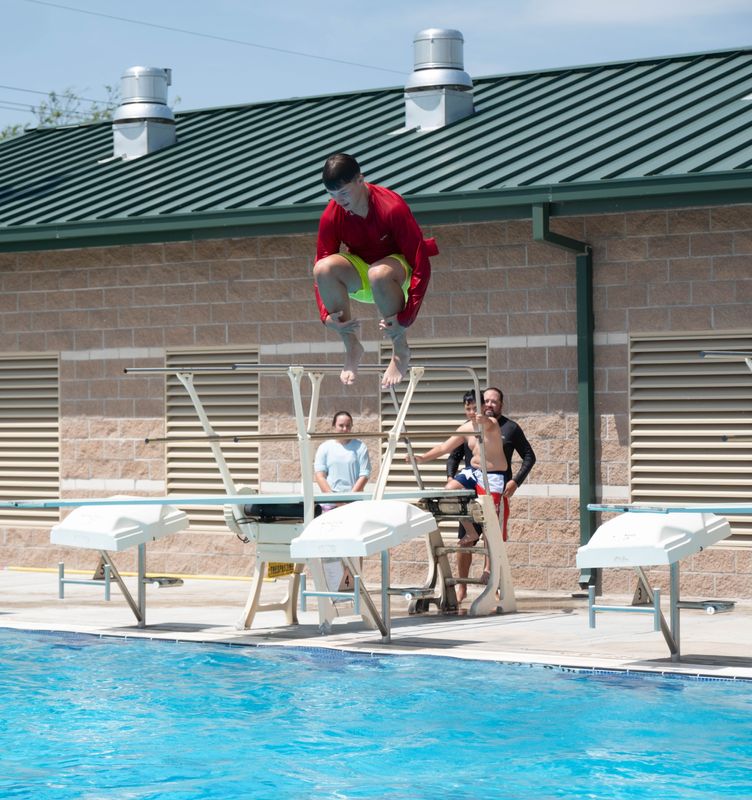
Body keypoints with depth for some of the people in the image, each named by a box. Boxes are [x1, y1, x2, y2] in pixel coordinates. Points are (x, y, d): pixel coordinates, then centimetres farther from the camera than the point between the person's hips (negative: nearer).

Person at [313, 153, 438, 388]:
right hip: (359, 275, 4)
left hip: (398, 269, -4)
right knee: (324, 268, -30)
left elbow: (421, 266, -27)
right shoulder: (331, 216, -15)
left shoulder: (392, 207, -28)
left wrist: (406, 318, -33)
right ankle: (351, 347, -14)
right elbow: (320, 271, -9)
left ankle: (401, 351, -19)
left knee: (378, 273, -41)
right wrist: (326, 315, -25)